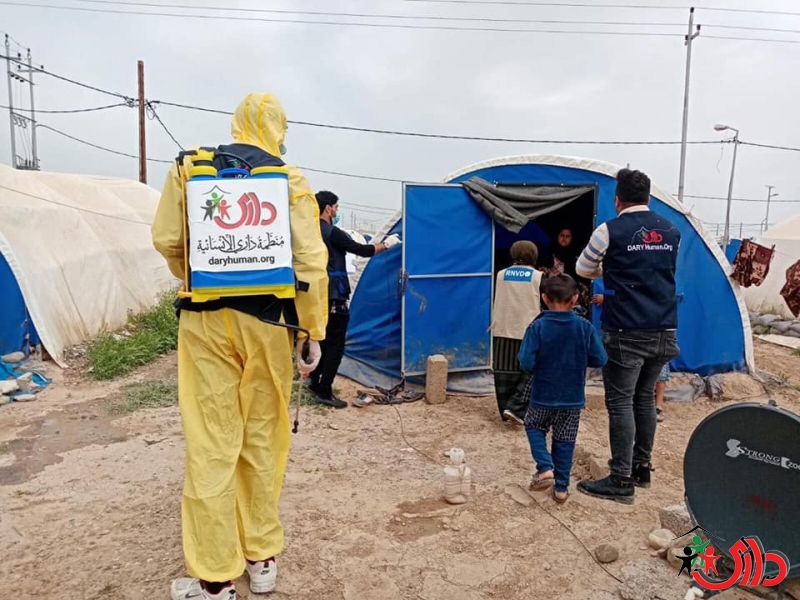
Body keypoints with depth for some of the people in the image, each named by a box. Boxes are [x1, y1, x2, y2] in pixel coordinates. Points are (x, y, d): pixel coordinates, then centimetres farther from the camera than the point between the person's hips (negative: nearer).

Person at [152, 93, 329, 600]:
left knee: (211, 446, 5)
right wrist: (314, 332, -1)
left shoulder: (189, 167, 4)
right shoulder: (290, 179, -1)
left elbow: (166, 241, 3)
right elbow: (310, 260, -6)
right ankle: (262, 557, 26)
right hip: (265, 322, 0)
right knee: (262, 440, 12)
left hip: (205, 321, 0)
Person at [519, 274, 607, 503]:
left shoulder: (537, 327, -16)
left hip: (543, 396, -2)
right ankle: (561, 487, 21)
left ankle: (545, 468, 5)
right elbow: (600, 360, -5)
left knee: (534, 427, 22)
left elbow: (526, 363, -19)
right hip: (573, 398, 2)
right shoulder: (585, 327, -9)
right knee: (565, 440, 15)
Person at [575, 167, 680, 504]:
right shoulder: (672, 232, 9)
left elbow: (583, 270, 9)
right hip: (664, 332, 6)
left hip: (626, 334, -6)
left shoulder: (610, 231, -7)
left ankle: (621, 482, 3)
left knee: (620, 403, -1)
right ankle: (641, 468, 27)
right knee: (644, 399, 17)